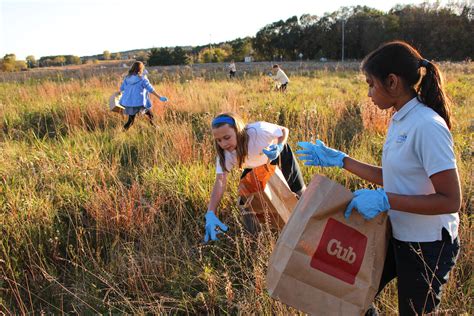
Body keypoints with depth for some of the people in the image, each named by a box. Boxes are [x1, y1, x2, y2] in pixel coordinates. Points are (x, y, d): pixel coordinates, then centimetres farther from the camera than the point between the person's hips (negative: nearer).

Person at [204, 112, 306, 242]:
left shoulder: (259, 130, -42)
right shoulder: (224, 153, -32)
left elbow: (284, 130, -23)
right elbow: (220, 182, -40)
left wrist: (279, 147, -44)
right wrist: (211, 214, -53)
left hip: (279, 156, -2)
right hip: (256, 168, 2)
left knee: (299, 194, 6)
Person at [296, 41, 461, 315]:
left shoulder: (427, 126, -24)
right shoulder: (400, 120, 2)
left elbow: (450, 200, -24)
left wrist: (384, 200, -28)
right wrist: (340, 160, 9)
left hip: (427, 246, -8)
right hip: (398, 236, 8)